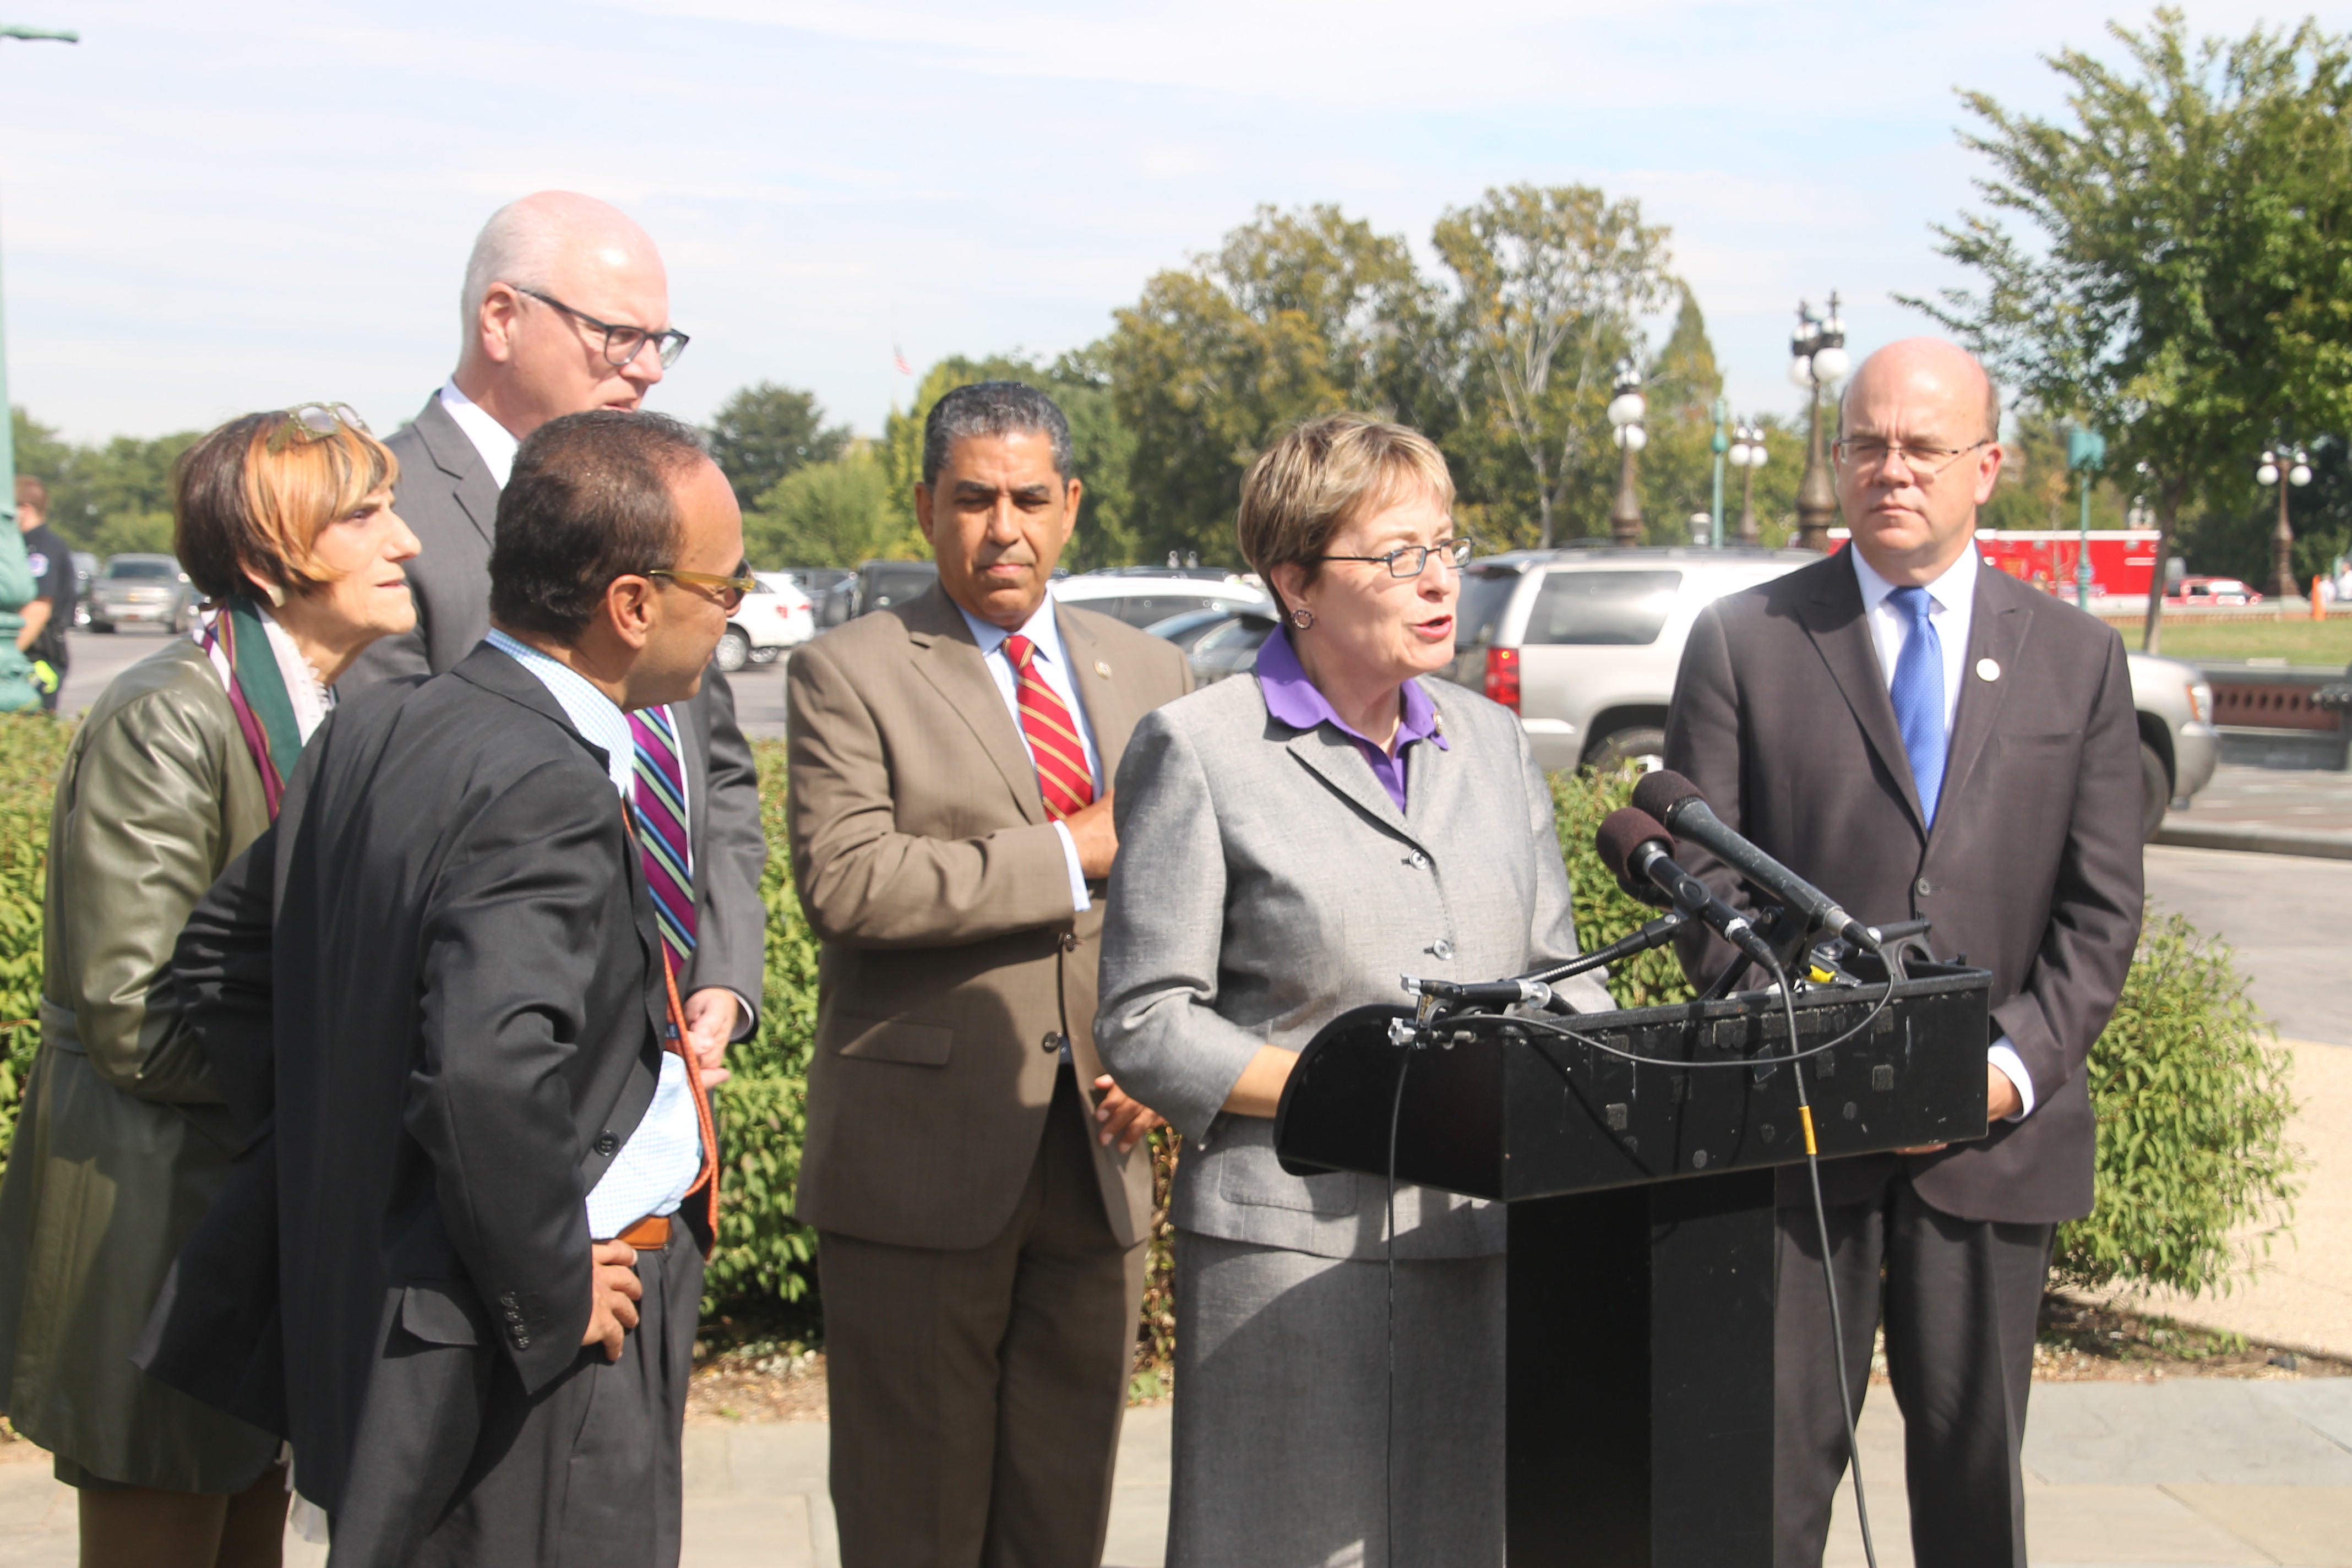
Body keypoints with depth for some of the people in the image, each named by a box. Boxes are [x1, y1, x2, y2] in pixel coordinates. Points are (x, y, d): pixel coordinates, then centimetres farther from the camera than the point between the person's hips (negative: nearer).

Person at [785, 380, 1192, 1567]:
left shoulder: (1150, 675, 13)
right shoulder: (848, 674, -3)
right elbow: (844, 881, -18)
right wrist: (1072, 854, -15)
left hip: (1096, 1151, 5)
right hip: (924, 1156, -4)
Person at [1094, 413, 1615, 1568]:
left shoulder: (1494, 744, 15)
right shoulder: (1198, 749, -2)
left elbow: (1558, 978, 19)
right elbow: (1145, 1025, -6)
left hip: (1492, 1238, 5)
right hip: (1297, 1245, -5)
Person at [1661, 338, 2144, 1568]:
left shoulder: (2078, 657, 9)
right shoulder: (1742, 641, 3)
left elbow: (2102, 910, 6)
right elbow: (1702, 880, 0)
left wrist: (2017, 1064, -9)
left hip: (1997, 1133, 2)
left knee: (1976, 1461, 12)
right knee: (1770, 1463, 1)